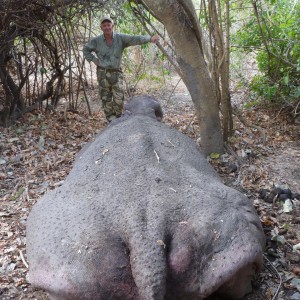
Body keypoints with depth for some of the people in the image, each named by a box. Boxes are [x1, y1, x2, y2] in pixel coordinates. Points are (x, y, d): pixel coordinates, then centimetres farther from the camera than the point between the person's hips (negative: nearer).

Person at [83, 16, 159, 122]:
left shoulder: (120, 38, -4)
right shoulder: (96, 40, 0)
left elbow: (135, 39, -18)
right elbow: (86, 49, 16)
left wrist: (150, 38, -34)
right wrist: (94, 60, 2)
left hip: (116, 73, -1)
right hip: (103, 74, 1)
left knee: (119, 100, -7)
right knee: (106, 100, 3)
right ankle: (112, 122, 13)